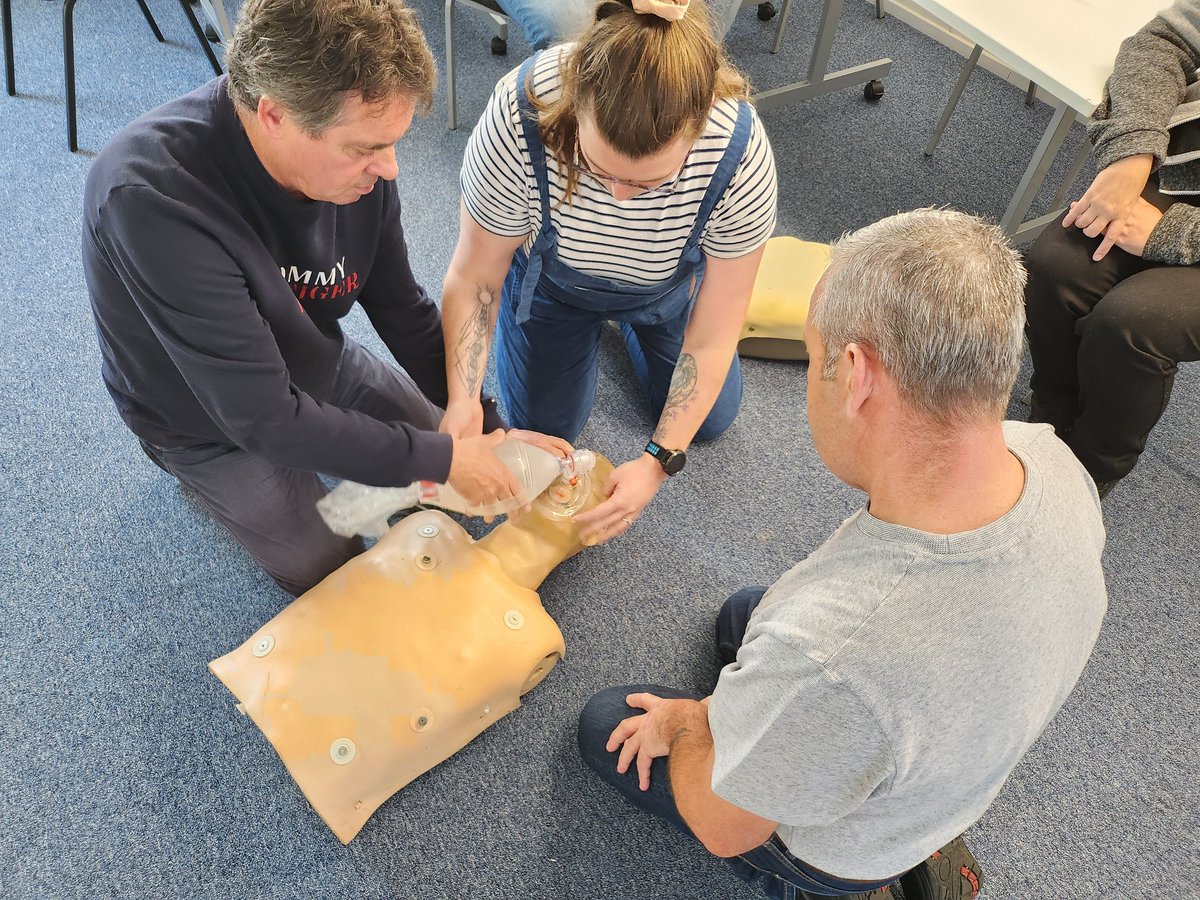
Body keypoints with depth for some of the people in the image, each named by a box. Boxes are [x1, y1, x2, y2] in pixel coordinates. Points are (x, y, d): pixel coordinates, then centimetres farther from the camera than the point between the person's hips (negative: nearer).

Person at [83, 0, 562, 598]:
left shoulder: (359, 165, -22)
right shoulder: (151, 199, -40)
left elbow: (403, 309, -6)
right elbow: (264, 418, -37)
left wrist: (491, 432, -9)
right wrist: (443, 461, -30)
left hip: (319, 367, 5)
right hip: (217, 424, -5)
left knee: (451, 438, 15)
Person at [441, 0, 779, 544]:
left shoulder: (741, 157, -38)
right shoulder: (519, 117, -40)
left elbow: (711, 341, -26)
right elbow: (474, 280, -24)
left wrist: (659, 462, -30)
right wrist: (463, 400, -36)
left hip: (667, 289, 1)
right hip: (552, 279, 0)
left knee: (711, 419, 16)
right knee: (542, 430, 11)